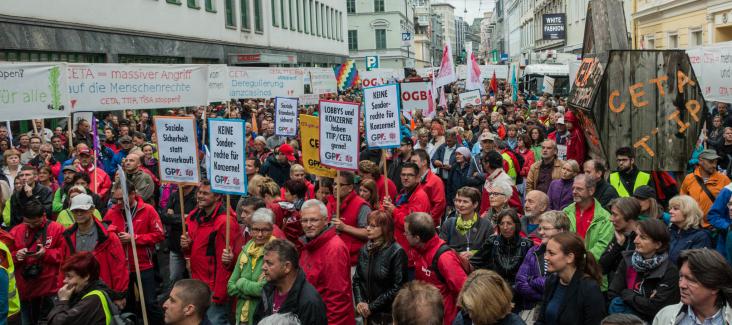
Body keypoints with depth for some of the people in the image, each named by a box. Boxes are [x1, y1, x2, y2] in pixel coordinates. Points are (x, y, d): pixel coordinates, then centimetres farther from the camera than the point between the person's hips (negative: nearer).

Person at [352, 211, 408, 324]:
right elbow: (357, 279, 10)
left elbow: (397, 287, -16)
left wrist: (372, 306, -15)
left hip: (389, 315, -5)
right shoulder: (364, 250, 5)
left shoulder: (397, 252, -13)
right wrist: (359, 302, -7)